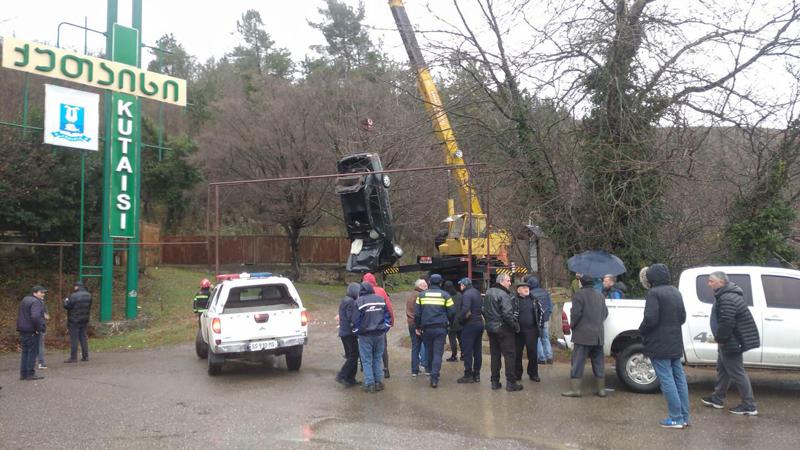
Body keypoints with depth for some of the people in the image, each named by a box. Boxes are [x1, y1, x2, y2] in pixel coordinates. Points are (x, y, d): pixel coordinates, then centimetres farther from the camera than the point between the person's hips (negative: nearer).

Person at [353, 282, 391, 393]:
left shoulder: (359, 301, -11)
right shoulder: (380, 299, 3)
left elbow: (356, 320, -9)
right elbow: (388, 316, 6)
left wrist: (357, 332, 6)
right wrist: (384, 329, 15)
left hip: (365, 335, -4)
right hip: (379, 334, 4)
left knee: (367, 360, 4)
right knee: (378, 358, 14)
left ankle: (369, 384, 4)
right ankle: (379, 382, 17)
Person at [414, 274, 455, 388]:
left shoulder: (421, 295, 3)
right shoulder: (445, 295, -2)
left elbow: (417, 313, 2)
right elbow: (452, 313, 0)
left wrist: (418, 326, 13)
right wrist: (449, 323, 18)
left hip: (426, 328, 2)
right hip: (440, 328, -2)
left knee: (429, 352, 17)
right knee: (438, 353, -1)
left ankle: (432, 373, 26)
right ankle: (434, 378, -10)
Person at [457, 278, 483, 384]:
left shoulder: (467, 294, -15)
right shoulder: (477, 292, 13)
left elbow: (465, 309, -27)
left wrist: (458, 319, -15)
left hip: (470, 324, -9)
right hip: (479, 323, 9)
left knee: (467, 351, -2)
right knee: (477, 351, 12)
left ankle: (468, 375, 1)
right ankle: (476, 375, 18)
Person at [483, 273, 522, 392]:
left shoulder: (488, 293, 10)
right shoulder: (503, 295, -17)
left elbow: (483, 309, 17)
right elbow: (507, 314, -24)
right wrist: (515, 325, -12)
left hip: (490, 328, 8)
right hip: (503, 329, -8)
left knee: (495, 355, 14)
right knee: (509, 355, -1)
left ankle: (495, 382, 17)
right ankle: (510, 383, -1)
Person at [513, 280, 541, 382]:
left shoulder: (533, 299, 6)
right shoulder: (513, 300, -4)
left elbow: (540, 311, 17)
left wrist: (539, 323, 10)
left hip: (531, 331, 2)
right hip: (518, 331, -2)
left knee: (533, 353, 5)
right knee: (517, 353, 6)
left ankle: (533, 374, 17)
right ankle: (517, 374, 17)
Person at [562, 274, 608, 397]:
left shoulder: (579, 295, -11)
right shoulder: (599, 295, 13)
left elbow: (576, 313, -16)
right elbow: (605, 313, 18)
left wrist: (572, 325, 1)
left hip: (583, 334, -7)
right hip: (598, 334, 7)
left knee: (578, 362, -4)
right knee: (598, 362, 11)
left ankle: (575, 389, -5)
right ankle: (601, 389, 14)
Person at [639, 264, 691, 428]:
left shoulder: (654, 293, -16)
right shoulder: (676, 292, 13)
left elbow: (650, 319, -21)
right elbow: (682, 317, 18)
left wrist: (641, 331, -4)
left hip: (659, 345, -9)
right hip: (675, 343, 9)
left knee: (667, 380, -4)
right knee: (679, 378, 12)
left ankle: (676, 418, -3)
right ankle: (684, 417, 18)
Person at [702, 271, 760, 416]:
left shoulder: (727, 299, -24)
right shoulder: (726, 295, 12)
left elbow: (726, 323, -28)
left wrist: (720, 338, -15)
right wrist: (720, 339, 15)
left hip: (731, 343, -11)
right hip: (728, 342, 11)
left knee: (737, 373, -3)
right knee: (722, 369, 20)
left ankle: (749, 406, 5)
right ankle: (717, 399, 32)